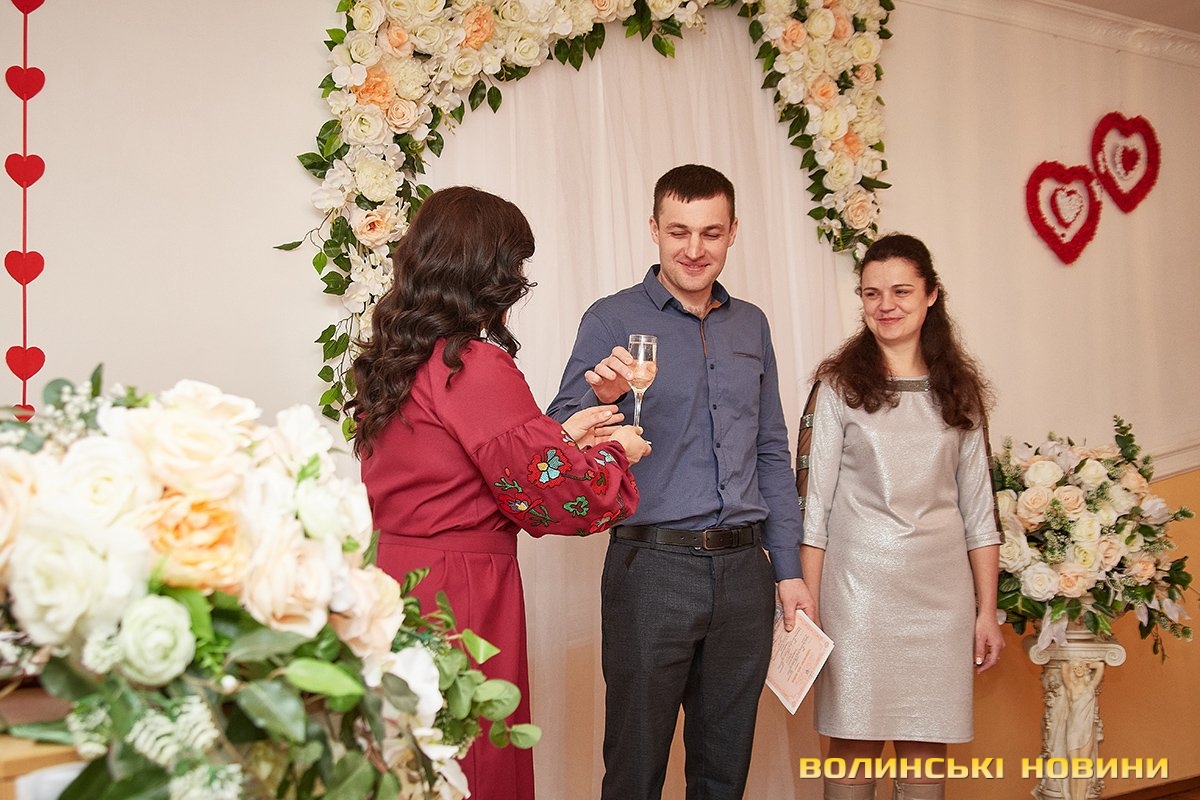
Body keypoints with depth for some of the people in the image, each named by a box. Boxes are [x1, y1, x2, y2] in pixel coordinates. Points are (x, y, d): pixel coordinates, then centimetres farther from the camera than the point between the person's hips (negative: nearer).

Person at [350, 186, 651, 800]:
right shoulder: (476, 367, -18)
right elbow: (558, 495, -15)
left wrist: (561, 435, 17)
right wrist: (614, 451, 4)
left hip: (391, 575, 9)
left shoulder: (392, 359, 8)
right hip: (459, 593, -9)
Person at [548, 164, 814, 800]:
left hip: (744, 570, 4)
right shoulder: (612, 320, -1)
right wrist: (600, 395, -29)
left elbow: (771, 453, 17)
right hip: (653, 567, -4)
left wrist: (789, 568, 11)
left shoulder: (751, 325, 13)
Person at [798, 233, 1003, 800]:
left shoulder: (959, 389, 9)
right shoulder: (840, 385, 0)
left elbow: (978, 508, 10)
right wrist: (809, 606, -6)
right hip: (859, 587, -2)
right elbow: (817, 501, -1)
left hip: (941, 590, 2)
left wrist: (987, 610, 6)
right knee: (854, 744, 2)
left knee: (927, 751, 7)